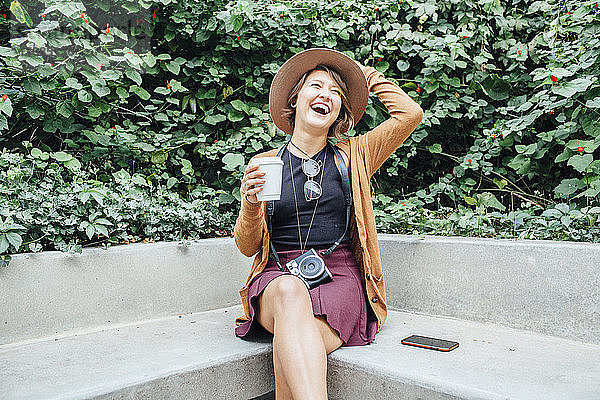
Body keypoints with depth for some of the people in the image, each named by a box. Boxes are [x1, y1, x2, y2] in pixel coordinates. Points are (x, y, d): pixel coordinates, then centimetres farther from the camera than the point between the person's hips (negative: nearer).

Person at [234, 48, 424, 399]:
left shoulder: (352, 157, 12)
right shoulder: (264, 164, 10)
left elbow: (410, 113, 3)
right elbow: (248, 247, 9)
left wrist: (368, 75, 17)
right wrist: (251, 204, -13)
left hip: (340, 279, 0)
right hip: (278, 276, 0)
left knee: (290, 352, -33)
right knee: (291, 292, -38)